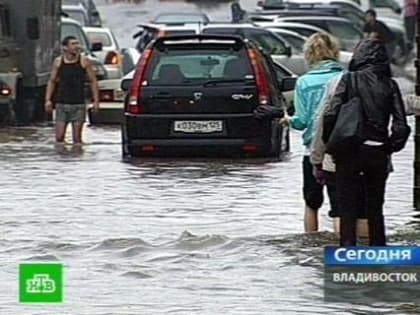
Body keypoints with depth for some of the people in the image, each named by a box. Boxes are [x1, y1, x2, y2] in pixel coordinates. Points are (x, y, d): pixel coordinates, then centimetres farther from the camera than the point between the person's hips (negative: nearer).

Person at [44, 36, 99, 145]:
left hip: (78, 104, -1)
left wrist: (96, 101, -3)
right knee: (59, 137, -3)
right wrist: (48, 100, 2)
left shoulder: (84, 61, -1)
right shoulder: (58, 62, 3)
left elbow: (93, 81, 3)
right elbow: (52, 81, 11)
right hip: (61, 104, 1)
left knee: (77, 138, -1)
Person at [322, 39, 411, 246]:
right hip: (378, 153, 3)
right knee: (375, 209, 16)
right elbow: (401, 126, -5)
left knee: (347, 209, 4)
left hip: (349, 151, -2)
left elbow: (330, 115, -13)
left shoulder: (348, 80, -5)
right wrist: (389, 147, 9)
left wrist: (331, 143, 0)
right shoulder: (389, 85, 1)